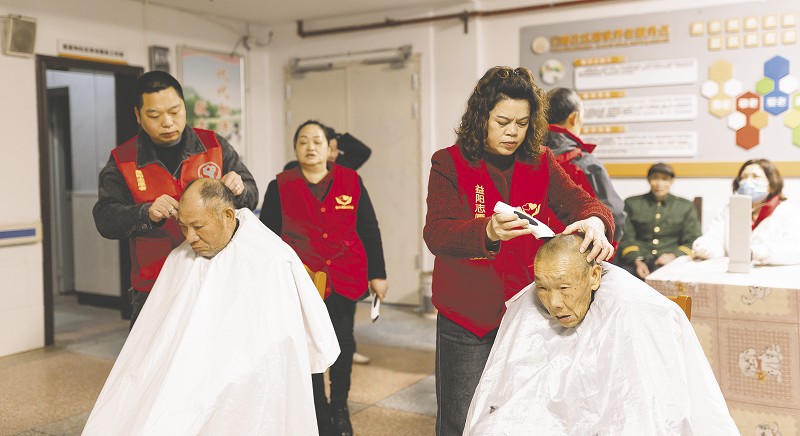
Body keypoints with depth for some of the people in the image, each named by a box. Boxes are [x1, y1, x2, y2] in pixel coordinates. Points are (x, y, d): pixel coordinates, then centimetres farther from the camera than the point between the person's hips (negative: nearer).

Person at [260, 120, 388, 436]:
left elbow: (369, 231, 5)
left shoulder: (351, 181, 3)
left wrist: (377, 274, 5)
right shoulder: (280, 187, 1)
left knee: (343, 341, 10)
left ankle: (340, 407, 29)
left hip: (346, 279, 1)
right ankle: (319, 410, 24)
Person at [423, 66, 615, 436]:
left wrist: (595, 221, -32)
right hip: (468, 320, -3)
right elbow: (436, 234, -19)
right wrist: (488, 231, -39)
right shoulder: (450, 163, -6)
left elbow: (578, 200, -7)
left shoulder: (542, 163, 5)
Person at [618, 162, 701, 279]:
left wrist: (673, 256, -9)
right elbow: (625, 238, 8)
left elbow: (692, 241, 12)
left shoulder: (686, 207, 20)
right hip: (638, 260, 0)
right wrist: (637, 261, -11)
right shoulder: (632, 203, 17)